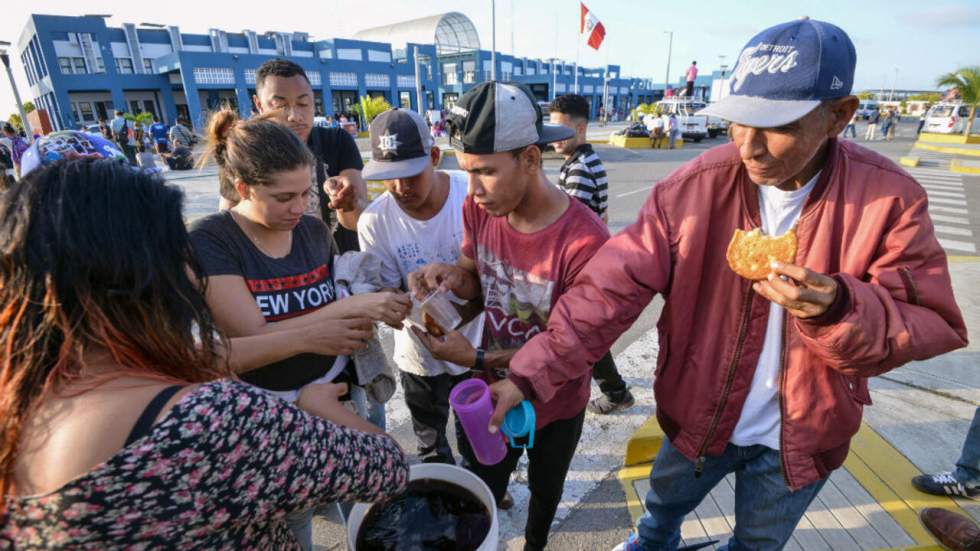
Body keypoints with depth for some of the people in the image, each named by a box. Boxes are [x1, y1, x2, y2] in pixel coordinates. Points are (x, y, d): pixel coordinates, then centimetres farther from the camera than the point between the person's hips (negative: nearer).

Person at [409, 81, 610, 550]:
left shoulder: (584, 242, -33)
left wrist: (478, 359, -28)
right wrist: (451, 276, -22)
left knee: (544, 489, 29)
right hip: (493, 394, 3)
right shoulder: (479, 209, -15)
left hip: (556, 405, -2)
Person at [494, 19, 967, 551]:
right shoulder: (695, 186, -22)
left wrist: (839, 310, -37)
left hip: (802, 436, 0)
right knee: (665, 501, 31)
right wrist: (530, 373, -35)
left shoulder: (891, 198, -19)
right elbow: (611, 287, -26)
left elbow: (933, 325, -14)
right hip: (697, 415, 1)